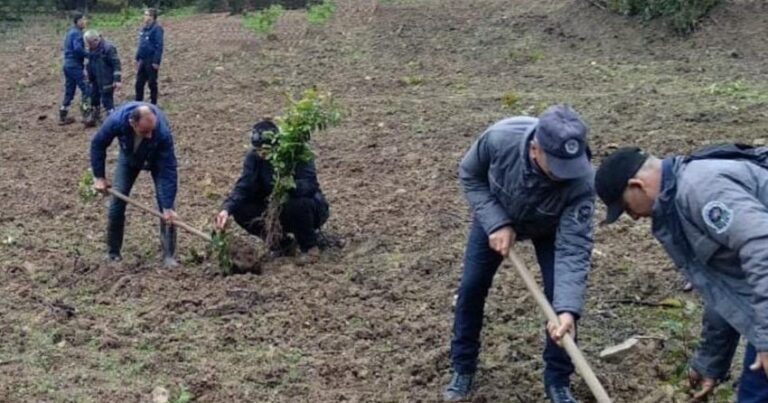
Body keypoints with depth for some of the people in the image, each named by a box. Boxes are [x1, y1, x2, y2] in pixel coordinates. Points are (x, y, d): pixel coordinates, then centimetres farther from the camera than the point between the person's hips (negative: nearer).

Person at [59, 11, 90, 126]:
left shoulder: (70, 32, 17)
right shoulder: (77, 33, -13)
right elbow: (78, 48, -27)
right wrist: (89, 55, -16)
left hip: (68, 65, 10)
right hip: (75, 66, -10)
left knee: (69, 92, 14)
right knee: (85, 89, -6)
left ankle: (63, 117, 17)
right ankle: (87, 115, -9)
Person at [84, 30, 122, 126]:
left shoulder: (108, 47, -20)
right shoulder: (92, 48, 6)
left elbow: (116, 64, -21)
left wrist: (117, 80, -25)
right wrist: (90, 78, 21)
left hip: (106, 80, -9)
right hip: (96, 80, 9)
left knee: (107, 100, -8)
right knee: (94, 98, 17)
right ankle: (94, 117, 34)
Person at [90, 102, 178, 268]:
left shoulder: (163, 132, -44)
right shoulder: (116, 121, -39)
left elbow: (168, 170, -38)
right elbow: (98, 144, -19)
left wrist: (168, 207, -39)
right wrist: (99, 177, -15)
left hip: (157, 159, -2)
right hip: (129, 156, 2)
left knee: (165, 204, -14)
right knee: (117, 201, -4)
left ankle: (169, 255, -5)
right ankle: (113, 253, 12)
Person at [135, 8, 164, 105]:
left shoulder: (157, 28, -13)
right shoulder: (144, 28, 12)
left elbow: (159, 46, -17)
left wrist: (156, 61, -21)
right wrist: (137, 59, 18)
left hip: (152, 61, -8)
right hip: (143, 60, 8)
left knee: (152, 83, 3)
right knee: (139, 83, 11)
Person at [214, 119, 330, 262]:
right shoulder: (254, 158, -9)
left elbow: (309, 185, -32)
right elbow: (243, 187, -18)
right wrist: (226, 209, -36)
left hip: (310, 210, -5)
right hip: (277, 211, 5)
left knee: (297, 204, -39)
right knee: (240, 210, -17)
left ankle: (309, 247, -10)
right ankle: (281, 243, 3)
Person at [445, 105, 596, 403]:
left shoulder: (581, 181, -42)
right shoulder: (499, 138, -41)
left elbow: (573, 248, -40)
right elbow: (470, 176, -20)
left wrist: (568, 309, -51)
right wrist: (496, 223, -30)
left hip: (550, 229, -1)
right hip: (496, 215, 1)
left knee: (562, 298, -9)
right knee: (471, 288, 3)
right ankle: (463, 367, 23)